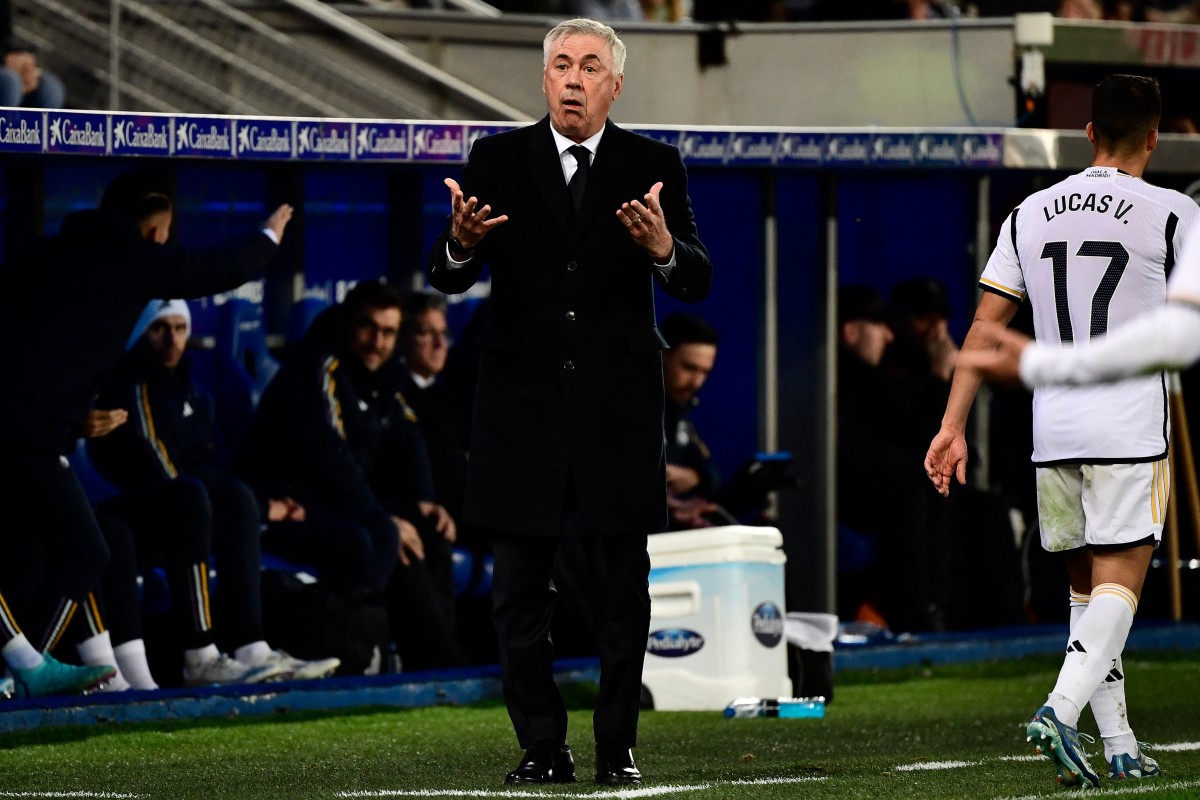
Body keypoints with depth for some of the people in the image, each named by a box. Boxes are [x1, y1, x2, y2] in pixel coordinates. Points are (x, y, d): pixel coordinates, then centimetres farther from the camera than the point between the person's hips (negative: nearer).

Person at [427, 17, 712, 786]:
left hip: (617, 404, 0)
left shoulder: (654, 167, 3)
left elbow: (698, 282, -5)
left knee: (623, 588, 2)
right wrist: (461, 243, -25)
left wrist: (664, 248, -27)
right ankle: (543, 747, 9)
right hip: (523, 401, 1)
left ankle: (618, 745, 9)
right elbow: (448, 279, -2)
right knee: (522, 592, 2)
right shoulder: (498, 159, 3)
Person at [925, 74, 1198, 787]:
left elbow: (986, 326, 7)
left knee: (1087, 584, 14)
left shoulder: (1031, 213, 9)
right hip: (1131, 429, -5)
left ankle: (1120, 747, 15)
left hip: (1053, 430, 5)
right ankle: (1062, 710, -27)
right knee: (1119, 581, -6)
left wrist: (953, 427, 7)